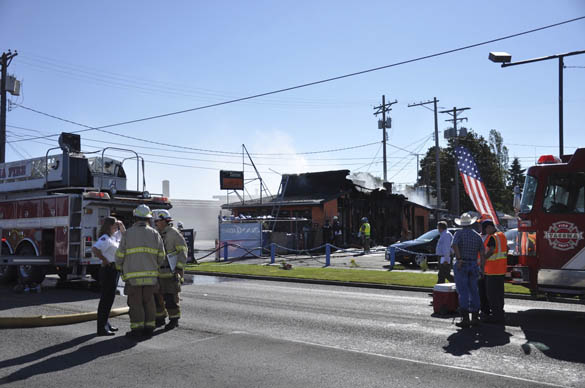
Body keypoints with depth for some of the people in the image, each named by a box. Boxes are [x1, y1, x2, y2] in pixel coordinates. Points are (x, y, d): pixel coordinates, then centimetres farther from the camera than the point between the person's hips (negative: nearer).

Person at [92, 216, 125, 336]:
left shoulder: (114, 236, 12)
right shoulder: (105, 238, -16)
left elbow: (124, 234, 30)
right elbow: (94, 249, -31)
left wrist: (121, 225, 12)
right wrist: (104, 259, -21)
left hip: (114, 270, 10)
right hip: (108, 270, -10)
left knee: (109, 298, 16)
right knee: (106, 299, -7)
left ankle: (106, 324, 27)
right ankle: (102, 328, -4)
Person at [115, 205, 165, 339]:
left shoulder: (128, 233, -4)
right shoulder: (155, 234, 2)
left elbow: (120, 255, -1)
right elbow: (161, 256, 3)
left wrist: (119, 267, 18)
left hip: (133, 275, -3)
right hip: (150, 275, 3)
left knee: (135, 303, 3)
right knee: (148, 302, 10)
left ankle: (137, 330, 4)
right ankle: (149, 329, 13)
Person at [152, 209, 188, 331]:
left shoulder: (174, 233, -9)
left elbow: (183, 251, -13)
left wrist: (179, 268, -19)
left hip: (170, 272, -7)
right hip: (158, 272, 7)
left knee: (171, 297, -4)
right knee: (156, 296, 8)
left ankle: (174, 320, 7)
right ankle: (160, 318, 21)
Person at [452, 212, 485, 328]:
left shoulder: (459, 233, -4)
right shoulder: (477, 235, 9)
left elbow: (454, 245, -24)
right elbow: (482, 253, 5)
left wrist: (459, 259, -19)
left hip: (461, 265, -4)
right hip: (474, 265, 4)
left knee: (463, 292, -3)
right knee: (474, 291, 11)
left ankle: (465, 319, -6)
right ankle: (475, 318, 14)